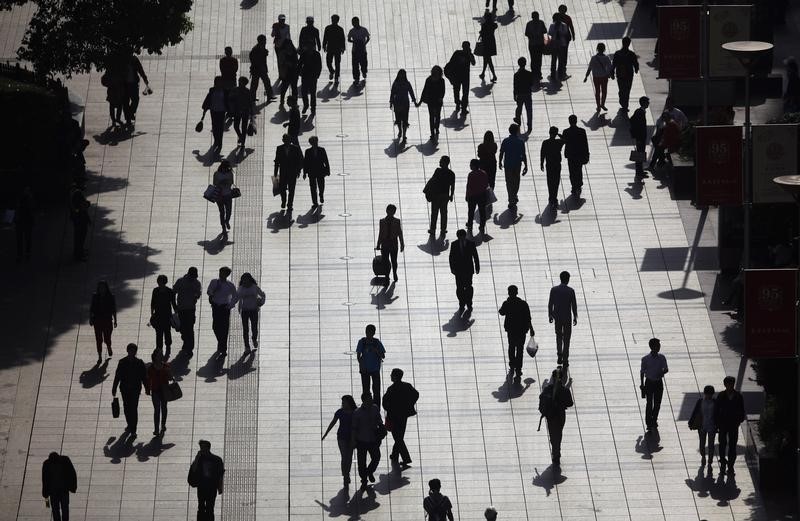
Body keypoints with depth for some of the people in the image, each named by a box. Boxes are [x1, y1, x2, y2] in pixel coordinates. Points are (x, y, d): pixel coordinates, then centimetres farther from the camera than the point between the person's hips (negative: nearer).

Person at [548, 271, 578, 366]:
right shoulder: (570, 291, -13)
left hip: (557, 317, 2)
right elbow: (574, 305, -9)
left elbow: (550, 304, -2)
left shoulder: (554, 290, -7)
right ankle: (565, 360, 7)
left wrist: (550, 315, 11)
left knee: (559, 336, 23)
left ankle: (560, 354, 11)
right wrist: (575, 317, 2)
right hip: (567, 317, -2)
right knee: (566, 339, 7)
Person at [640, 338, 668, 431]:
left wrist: (662, 373, -19)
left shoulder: (662, 358, -2)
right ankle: (649, 423, 7)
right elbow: (642, 372, -1)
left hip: (659, 382, 2)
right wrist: (642, 384, -1)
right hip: (649, 382, -2)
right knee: (649, 404, -1)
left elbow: (666, 369, 3)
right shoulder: (645, 359, -9)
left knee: (657, 403, 8)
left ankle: (654, 421, 27)